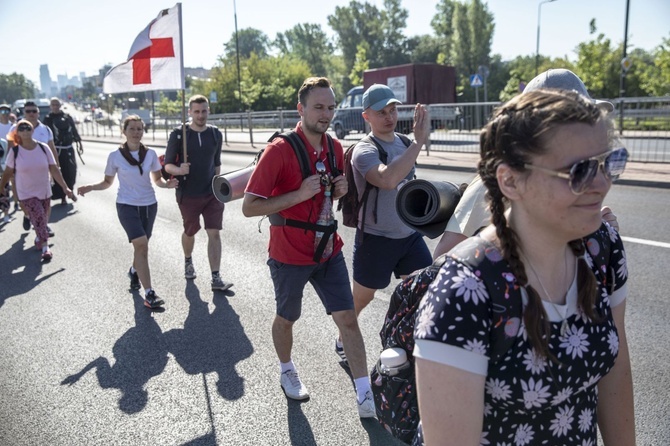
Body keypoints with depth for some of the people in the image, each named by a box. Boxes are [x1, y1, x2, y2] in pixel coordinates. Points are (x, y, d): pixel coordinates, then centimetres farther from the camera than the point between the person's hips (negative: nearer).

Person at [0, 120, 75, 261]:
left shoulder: (43, 148, -8)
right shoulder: (15, 151, -11)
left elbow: (54, 169, -7)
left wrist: (65, 187, -11)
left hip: (44, 192, 2)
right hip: (26, 194, -2)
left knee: (41, 219, 14)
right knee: (39, 218, -16)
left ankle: (39, 239, 40)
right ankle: (45, 247, -9)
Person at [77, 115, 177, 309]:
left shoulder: (150, 154, -1)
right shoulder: (115, 156, -6)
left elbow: (157, 179, 7)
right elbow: (107, 182, 3)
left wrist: (167, 184, -14)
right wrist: (90, 187, -14)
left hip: (149, 205, 3)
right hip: (127, 206, -3)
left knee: (141, 246, 16)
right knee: (141, 245, -18)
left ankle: (134, 271, 50)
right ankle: (149, 294, -16)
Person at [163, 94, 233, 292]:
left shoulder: (215, 134, 3)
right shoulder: (178, 134, -7)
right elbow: (168, 165, -6)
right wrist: (179, 170, -28)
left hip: (212, 194, 2)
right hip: (188, 195, -1)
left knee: (214, 233, -6)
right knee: (190, 232, 15)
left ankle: (216, 279, -4)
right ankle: (188, 261, 46)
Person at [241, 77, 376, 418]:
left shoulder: (335, 148, 0)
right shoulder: (279, 150, -19)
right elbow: (249, 207, -20)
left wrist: (341, 189, -5)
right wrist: (299, 194, -27)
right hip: (290, 255, -4)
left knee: (348, 318, 3)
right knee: (286, 319, 17)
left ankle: (365, 395, 14)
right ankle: (287, 371, 45)